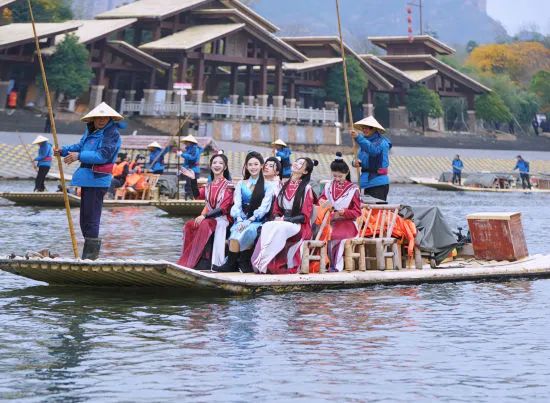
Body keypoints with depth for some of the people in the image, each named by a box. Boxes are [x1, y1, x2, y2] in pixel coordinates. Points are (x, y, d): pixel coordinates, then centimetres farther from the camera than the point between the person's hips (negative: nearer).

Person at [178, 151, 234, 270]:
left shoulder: (228, 186, -2)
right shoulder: (209, 185, 17)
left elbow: (223, 208, -11)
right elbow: (198, 195, -2)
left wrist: (205, 216, -19)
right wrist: (193, 180, -13)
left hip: (222, 219, -6)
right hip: (208, 218, 6)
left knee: (204, 225, -34)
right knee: (189, 225, -20)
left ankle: (203, 263, -34)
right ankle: (189, 260, -22)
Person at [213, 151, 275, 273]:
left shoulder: (267, 186, 8)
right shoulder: (241, 184, 19)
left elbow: (263, 207, -4)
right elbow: (237, 205, 7)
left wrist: (249, 220, -18)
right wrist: (240, 220, -13)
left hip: (258, 221, -2)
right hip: (242, 220, 2)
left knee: (247, 231, -36)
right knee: (238, 231, -34)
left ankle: (231, 264, -30)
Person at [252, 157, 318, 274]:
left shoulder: (306, 188, -1)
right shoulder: (284, 186, 16)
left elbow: (305, 216, -5)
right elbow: (276, 209, 20)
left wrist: (285, 219, -15)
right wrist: (277, 217, -4)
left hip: (298, 226, -5)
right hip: (281, 222, 5)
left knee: (279, 229, -37)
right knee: (267, 227, -30)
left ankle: (266, 263, -37)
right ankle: (262, 264, -38)